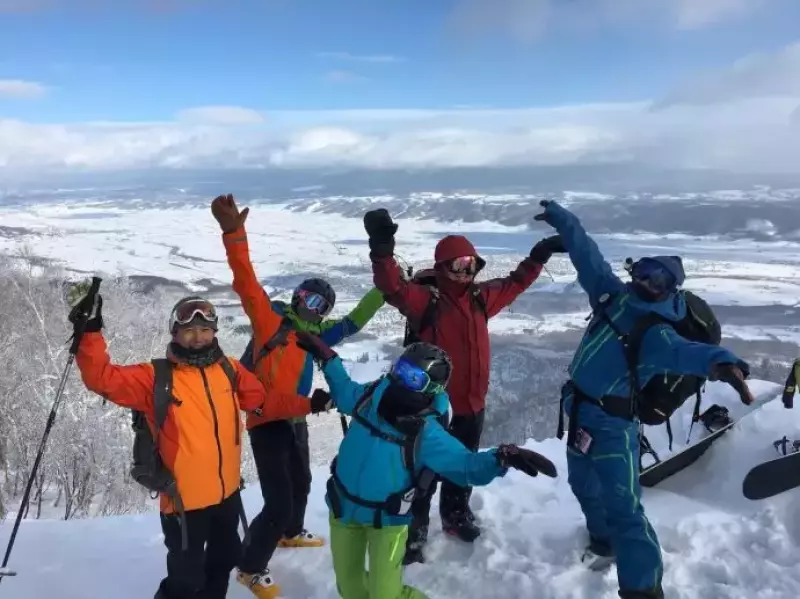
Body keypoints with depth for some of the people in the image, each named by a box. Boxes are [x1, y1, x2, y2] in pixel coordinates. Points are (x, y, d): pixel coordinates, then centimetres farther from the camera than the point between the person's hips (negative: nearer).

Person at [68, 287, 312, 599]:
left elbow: (264, 403, 7)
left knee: (224, 560, 28)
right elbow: (103, 378, -22)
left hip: (227, 492, 5)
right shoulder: (156, 377, -13)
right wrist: (89, 330, -32)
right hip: (184, 500, -5)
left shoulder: (229, 369, -1)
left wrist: (306, 405, 3)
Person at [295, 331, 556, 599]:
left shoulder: (427, 433, -22)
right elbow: (344, 391, 15)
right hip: (342, 508, 5)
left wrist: (502, 458, -43)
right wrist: (327, 358, 15)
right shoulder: (368, 397, -9)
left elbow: (466, 464, -25)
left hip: (386, 520, -4)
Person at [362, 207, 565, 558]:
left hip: (472, 403, 7)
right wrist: (382, 249, -46)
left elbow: (514, 284, 21)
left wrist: (538, 256, 22)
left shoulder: (480, 297, 5)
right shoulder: (425, 299, -15)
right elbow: (393, 287, -32)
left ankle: (456, 515, 47)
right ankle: (414, 531, 19)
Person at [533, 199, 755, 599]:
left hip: (612, 423, -8)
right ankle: (604, 541, 52)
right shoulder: (613, 294, -2)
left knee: (623, 506, -14)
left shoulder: (657, 335, -22)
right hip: (580, 412, 8)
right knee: (584, 485, 27)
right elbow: (587, 255, 6)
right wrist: (560, 218, 12)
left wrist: (719, 362, -65)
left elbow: (683, 351, -43)